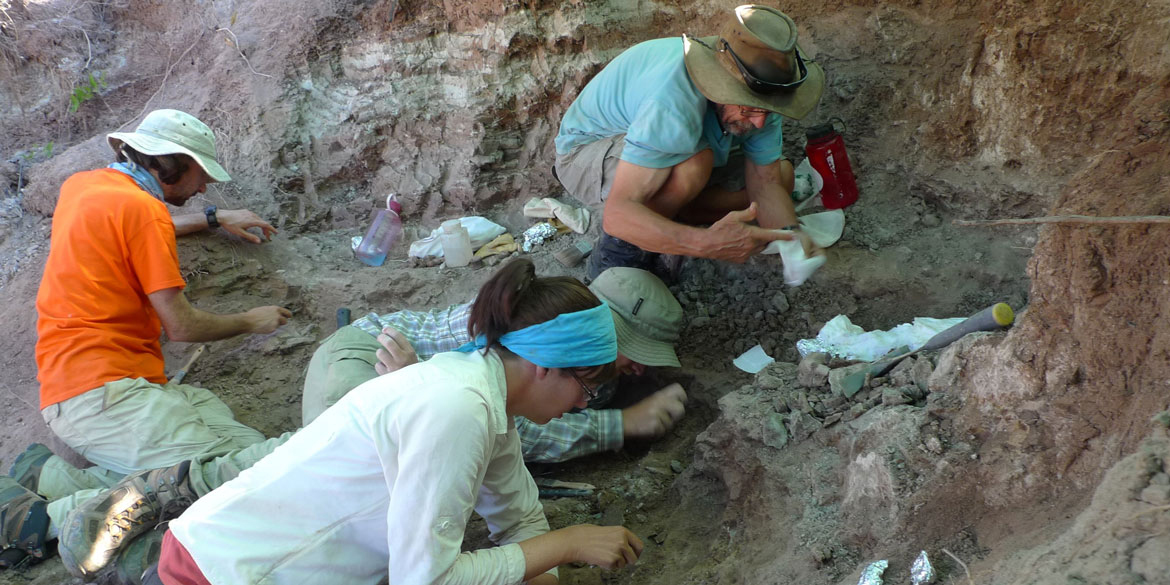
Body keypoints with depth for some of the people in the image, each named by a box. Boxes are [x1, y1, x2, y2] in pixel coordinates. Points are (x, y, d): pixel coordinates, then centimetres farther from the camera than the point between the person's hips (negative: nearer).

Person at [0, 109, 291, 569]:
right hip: (101, 390, -10)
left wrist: (214, 219, 45)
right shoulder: (142, 207, -8)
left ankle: (52, 476, -9)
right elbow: (181, 326, -6)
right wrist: (250, 322, 12)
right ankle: (53, 517, -21)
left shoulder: (82, 185, 19)